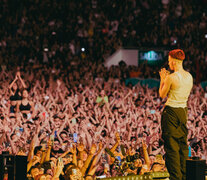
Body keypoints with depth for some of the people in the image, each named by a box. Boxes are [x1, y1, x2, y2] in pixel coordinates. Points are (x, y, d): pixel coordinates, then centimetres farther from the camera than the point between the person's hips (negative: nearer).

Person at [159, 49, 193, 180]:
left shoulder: (171, 77, -16)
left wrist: (162, 79, 8)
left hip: (171, 111, -7)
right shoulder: (189, 76, 5)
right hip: (183, 111, 7)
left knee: (172, 146, -2)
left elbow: (162, 95, -4)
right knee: (183, 144, 14)